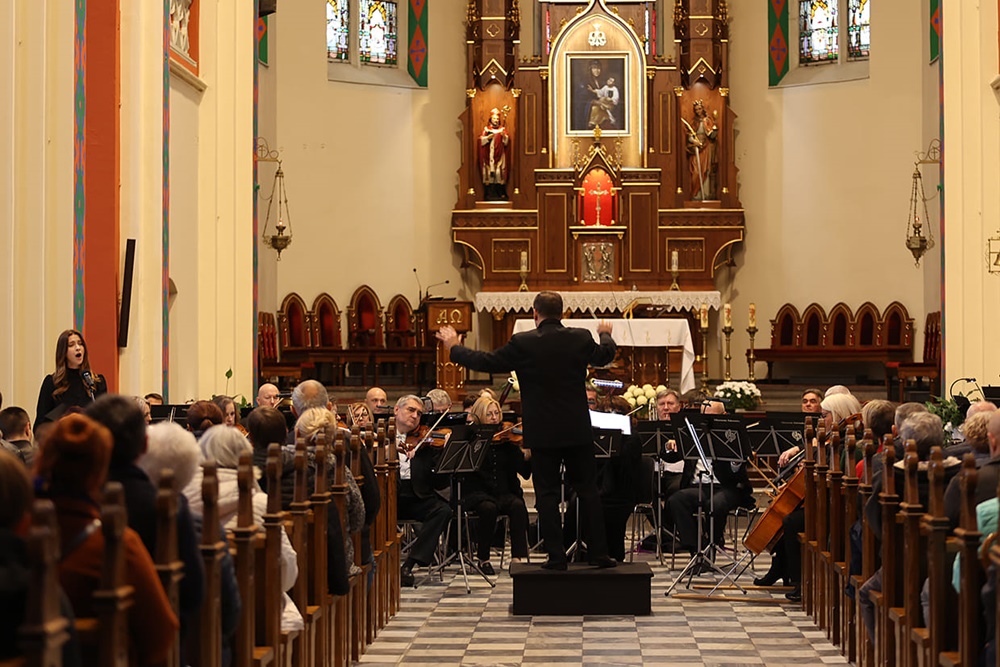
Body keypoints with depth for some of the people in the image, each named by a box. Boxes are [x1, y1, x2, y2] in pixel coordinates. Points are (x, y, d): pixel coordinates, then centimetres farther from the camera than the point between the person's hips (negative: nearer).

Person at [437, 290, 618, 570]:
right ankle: (599, 553, 10)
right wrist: (606, 335, 41)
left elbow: (486, 362, -3)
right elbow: (605, 356, 18)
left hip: (543, 432, -2)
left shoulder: (522, 343, -11)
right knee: (587, 490, 10)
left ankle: (556, 556, 4)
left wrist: (453, 347, 13)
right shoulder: (580, 338, -3)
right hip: (577, 431, 2)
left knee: (547, 494, 5)